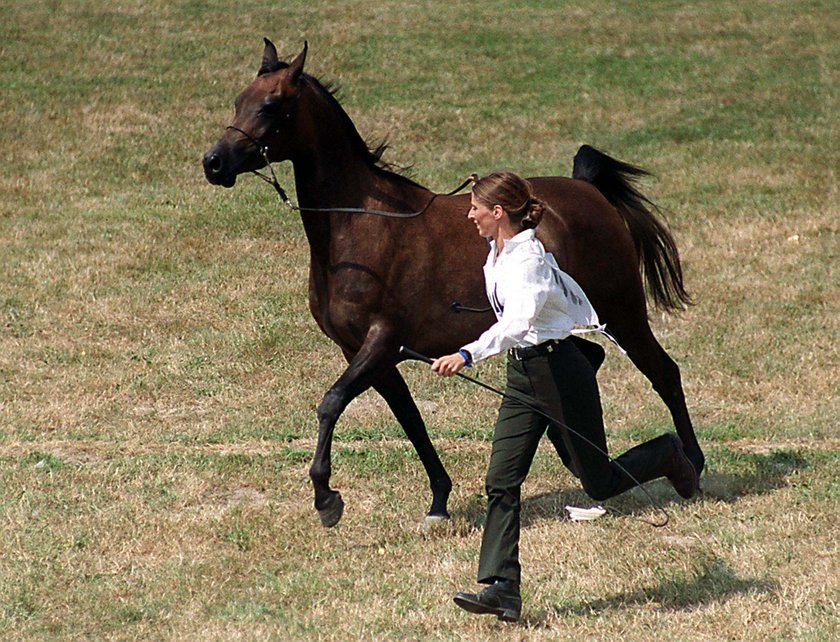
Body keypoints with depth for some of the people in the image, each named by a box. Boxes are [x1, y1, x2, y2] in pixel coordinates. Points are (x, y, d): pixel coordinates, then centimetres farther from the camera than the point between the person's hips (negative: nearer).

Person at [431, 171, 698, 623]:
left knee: (599, 483, 5)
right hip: (522, 375, 9)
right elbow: (564, 287, 21)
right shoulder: (499, 254, 6)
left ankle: (666, 455, 33)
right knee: (501, 482, -5)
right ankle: (501, 588, -9)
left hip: (561, 369, -9)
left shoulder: (527, 259, -22)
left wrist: (468, 356, -53)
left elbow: (517, 322, -40)